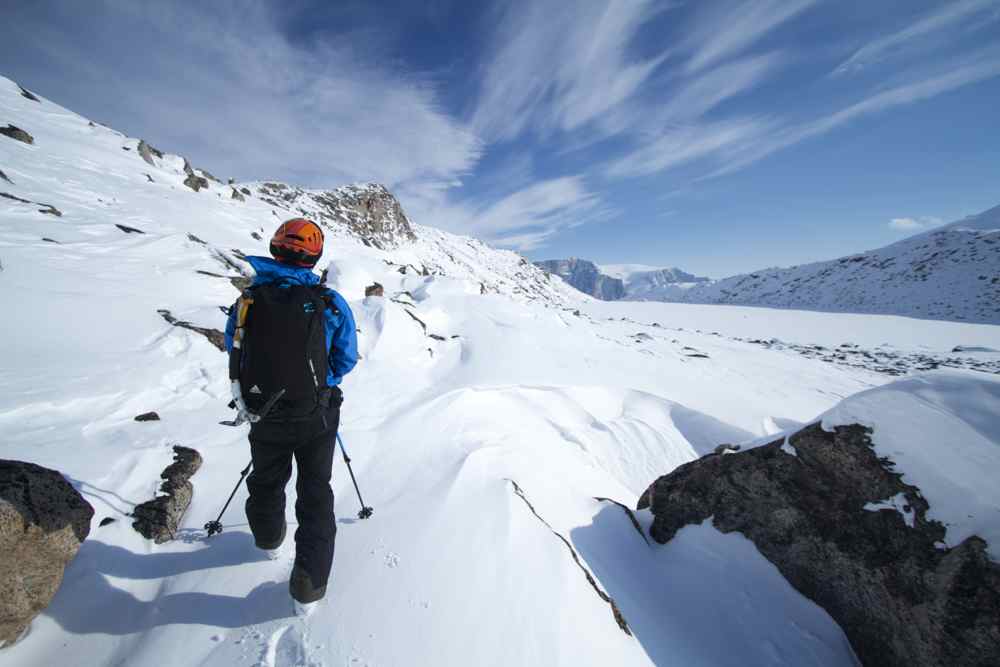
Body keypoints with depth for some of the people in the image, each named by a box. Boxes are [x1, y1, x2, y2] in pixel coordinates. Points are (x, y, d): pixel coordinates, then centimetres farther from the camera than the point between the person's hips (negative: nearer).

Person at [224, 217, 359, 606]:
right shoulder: (329, 302, -13)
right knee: (315, 493, 15)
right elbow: (346, 360, -7)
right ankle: (309, 580, 18)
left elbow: (234, 353, 6)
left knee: (266, 481, 29)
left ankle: (269, 537, 56)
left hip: (263, 416, 3)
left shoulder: (248, 300, -6)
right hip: (315, 417, -3)